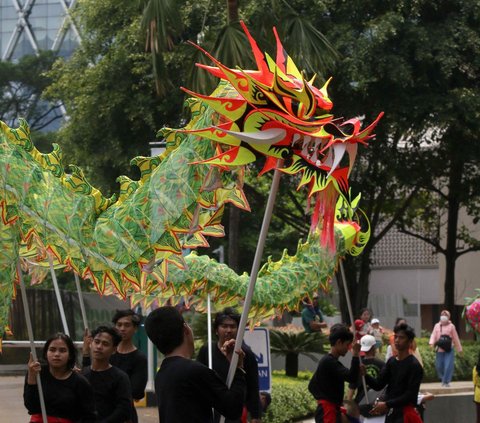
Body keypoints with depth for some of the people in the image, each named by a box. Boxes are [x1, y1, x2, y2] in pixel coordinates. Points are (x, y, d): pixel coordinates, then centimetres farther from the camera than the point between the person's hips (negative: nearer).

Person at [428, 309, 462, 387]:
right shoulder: (437, 326, 8)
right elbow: (433, 335, -1)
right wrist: (431, 343, -22)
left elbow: (455, 338, 7)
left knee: (448, 366, -10)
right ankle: (443, 378, 29)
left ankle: (446, 381, -1)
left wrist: (459, 348, 11)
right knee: (439, 366, 5)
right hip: (439, 350, 2)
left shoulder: (451, 326, 2)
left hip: (449, 350, -2)